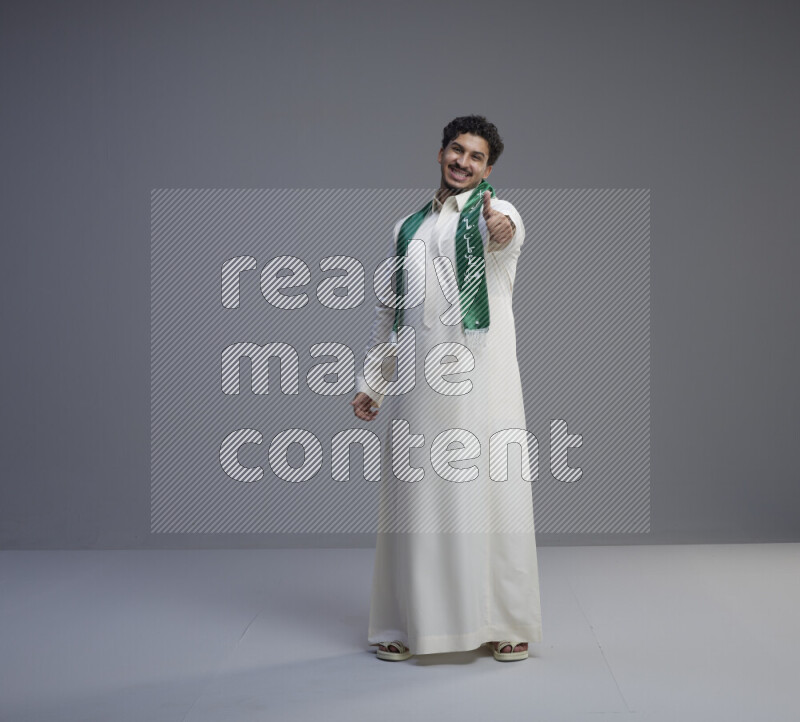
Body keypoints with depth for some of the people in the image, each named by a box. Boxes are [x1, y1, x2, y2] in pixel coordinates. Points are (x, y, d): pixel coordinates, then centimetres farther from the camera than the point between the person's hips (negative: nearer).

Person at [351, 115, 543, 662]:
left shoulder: (497, 212, 3)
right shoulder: (408, 229, 18)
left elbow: (504, 233, -24)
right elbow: (388, 310, 21)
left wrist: (500, 230, -49)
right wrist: (370, 381, 17)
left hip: (482, 376, -4)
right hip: (420, 382, 4)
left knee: (491, 494, -1)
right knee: (417, 499, 5)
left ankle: (506, 624, 11)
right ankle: (408, 624, 16)